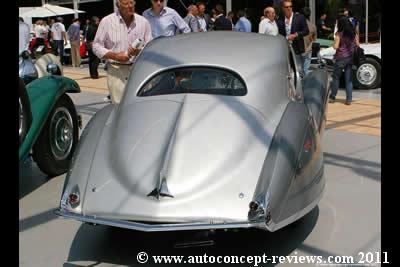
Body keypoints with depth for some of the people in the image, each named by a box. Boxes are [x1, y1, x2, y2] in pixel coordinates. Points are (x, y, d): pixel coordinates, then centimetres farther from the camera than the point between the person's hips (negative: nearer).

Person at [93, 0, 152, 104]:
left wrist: (139, 52, -11)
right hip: (116, 71, -2)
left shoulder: (143, 22, 8)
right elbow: (97, 46, 3)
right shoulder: (107, 21, 3)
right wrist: (115, 56, -10)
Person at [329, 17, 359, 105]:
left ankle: (332, 97, 16)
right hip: (351, 58, 4)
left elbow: (335, 47, -13)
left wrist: (335, 41, 6)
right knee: (349, 79, 6)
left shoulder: (339, 34, -10)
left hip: (341, 58, -4)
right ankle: (348, 99, 4)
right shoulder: (354, 33, 4)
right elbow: (357, 44, 7)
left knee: (336, 77, 10)